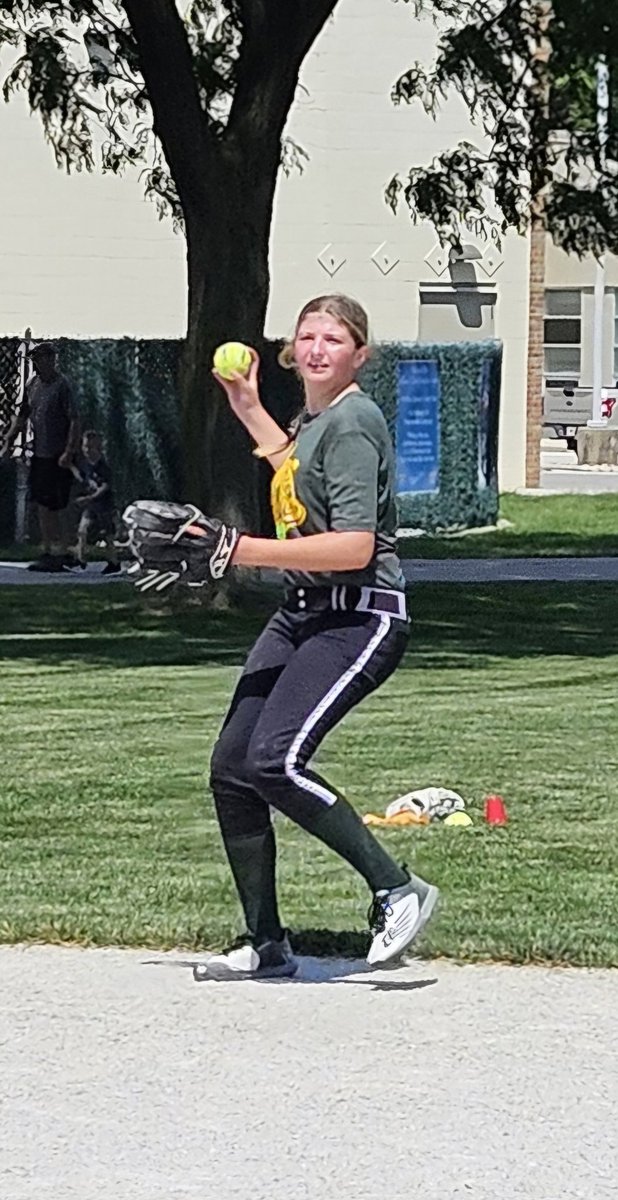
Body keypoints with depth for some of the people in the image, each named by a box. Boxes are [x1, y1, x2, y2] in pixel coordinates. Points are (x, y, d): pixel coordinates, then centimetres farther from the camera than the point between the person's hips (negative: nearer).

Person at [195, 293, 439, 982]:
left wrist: (244, 551, -24)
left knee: (274, 760, -25)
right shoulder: (314, 418, 15)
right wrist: (248, 410, 36)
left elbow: (354, 546, -24)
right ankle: (265, 944, 13)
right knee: (230, 768, 3)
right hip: (301, 615, 10)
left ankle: (397, 891, -13)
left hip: (360, 618, -10)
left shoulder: (352, 422, -14)